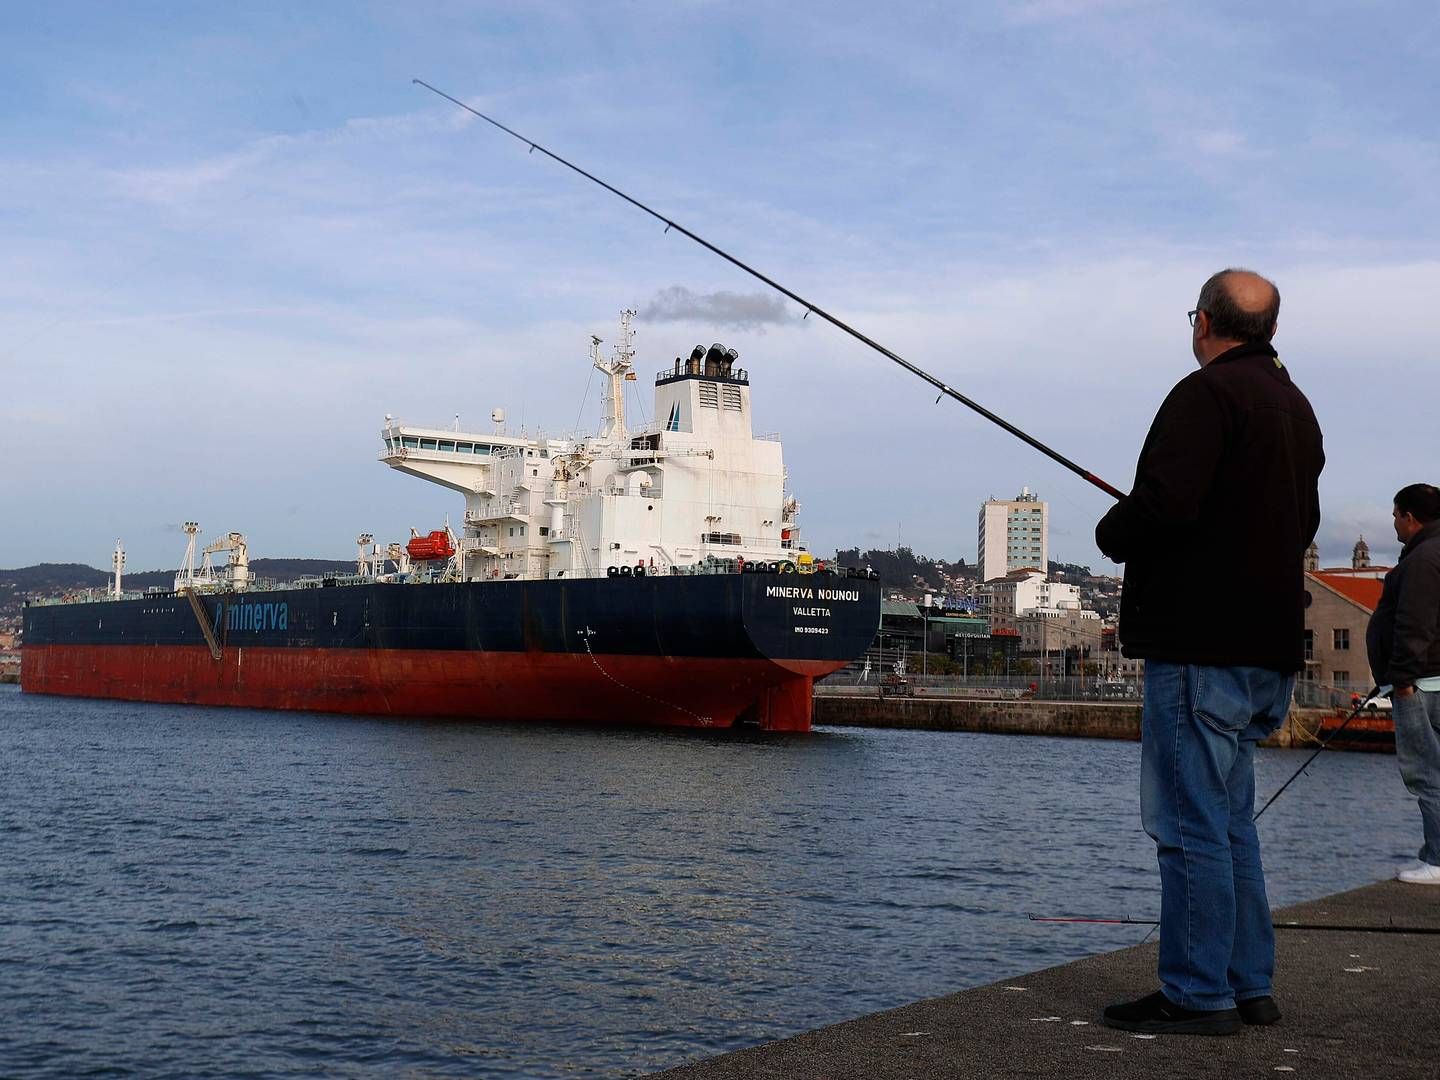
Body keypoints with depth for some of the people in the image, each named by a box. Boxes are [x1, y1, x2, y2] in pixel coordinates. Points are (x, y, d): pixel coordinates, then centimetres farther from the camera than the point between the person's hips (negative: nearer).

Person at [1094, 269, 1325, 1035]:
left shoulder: (1207, 393, -12)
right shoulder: (1295, 405, 18)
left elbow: (1164, 506, -24)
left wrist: (1114, 533, -2)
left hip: (1201, 644, -9)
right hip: (1269, 648, 10)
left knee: (1191, 822, -5)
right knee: (1230, 821, 15)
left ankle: (1197, 995, -1)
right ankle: (1248, 987, 20)